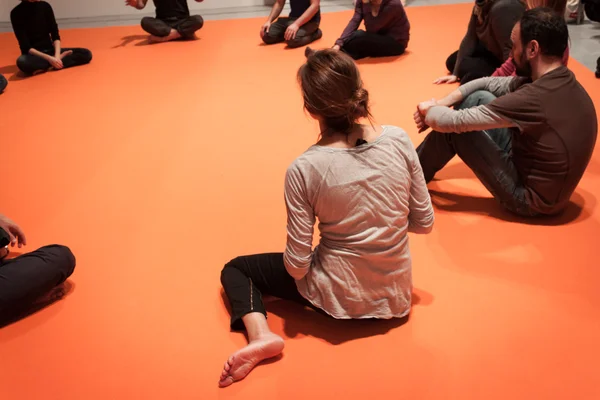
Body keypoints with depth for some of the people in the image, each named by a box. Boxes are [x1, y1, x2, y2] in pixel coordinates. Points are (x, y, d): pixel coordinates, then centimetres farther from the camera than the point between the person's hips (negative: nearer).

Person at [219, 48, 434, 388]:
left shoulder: (304, 169, -22)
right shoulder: (399, 140, -14)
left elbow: (297, 265, -17)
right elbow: (424, 222, -4)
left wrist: (293, 261, 6)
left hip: (338, 296, -4)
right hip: (396, 294, 5)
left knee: (235, 269, 15)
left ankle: (261, 334, -6)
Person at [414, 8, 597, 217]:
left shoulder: (534, 98, -31)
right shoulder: (562, 81, -3)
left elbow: (455, 122, -23)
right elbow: (489, 83, 8)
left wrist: (427, 111, -2)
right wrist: (440, 104, -1)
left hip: (532, 198, -8)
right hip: (537, 173, 8)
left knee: (454, 128, -10)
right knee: (478, 97, 6)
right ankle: (421, 161, 19)